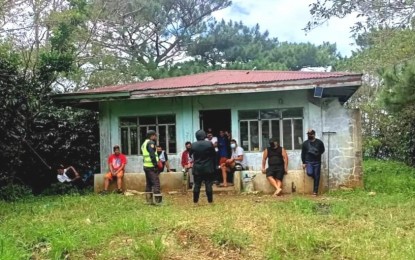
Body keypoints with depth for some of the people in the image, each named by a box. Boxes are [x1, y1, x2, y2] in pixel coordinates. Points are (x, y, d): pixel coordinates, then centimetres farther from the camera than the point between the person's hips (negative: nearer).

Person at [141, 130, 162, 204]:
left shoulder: (144, 143, 20)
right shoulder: (150, 143, -11)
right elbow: (152, 155, -20)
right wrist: (155, 164, -18)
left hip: (146, 166, 10)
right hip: (151, 166, -10)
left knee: (148, 183, 13)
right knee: (156, 183, -10)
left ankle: (149, 200, 16)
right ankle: (158, 200, -14)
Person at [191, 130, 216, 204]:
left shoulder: (193, 145, -5)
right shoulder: (209, 144, -9)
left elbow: (190, 154, 8)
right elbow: (214, 155, -1)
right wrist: (213, 165, 13)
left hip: (197, 168, 1)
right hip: (208, 168, -1)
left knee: (197, 185, 6)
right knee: (208, 185, 3)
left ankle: (195, 200, 9)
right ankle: (210, 200, 5)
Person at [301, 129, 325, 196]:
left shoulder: (319, 142, -1)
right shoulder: (305, 143, 2)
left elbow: (322, 150, 11)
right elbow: (303, 153, 6)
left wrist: (318, 154, -7)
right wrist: (303, 163, 1)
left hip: (317, 162, 0)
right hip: (308, 162, 0)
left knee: (317, 177, 0)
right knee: (309, 173, -23)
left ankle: (315, 191, 8)